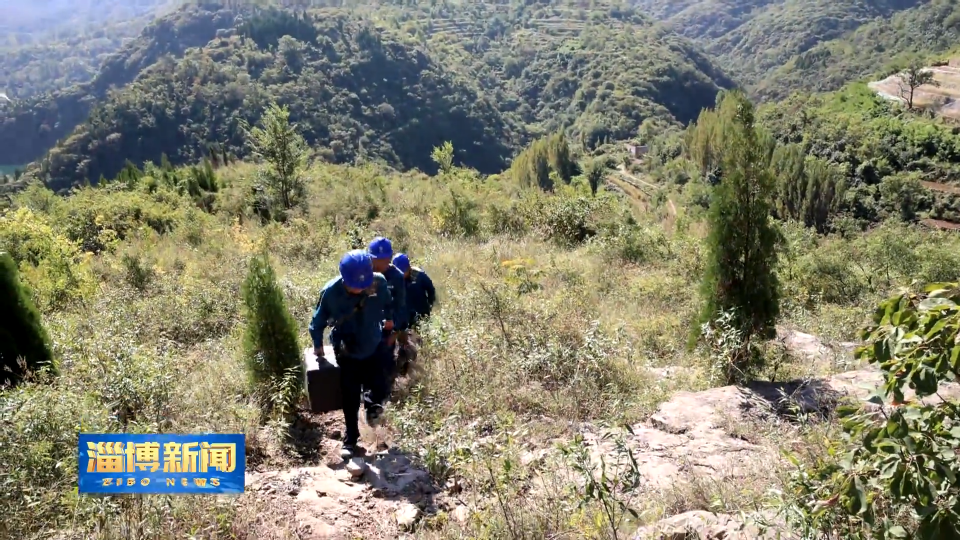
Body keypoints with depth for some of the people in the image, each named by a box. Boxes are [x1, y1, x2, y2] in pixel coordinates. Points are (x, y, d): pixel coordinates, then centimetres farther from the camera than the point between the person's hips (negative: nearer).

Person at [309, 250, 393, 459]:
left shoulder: (379, 282, -25)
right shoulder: (331, 291, -28)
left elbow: (387, 303, 1)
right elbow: (318, 320, -8)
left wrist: (388, 318, 19)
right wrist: (318, 345, 5)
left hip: (374, 347, 1)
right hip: (347, 352, -1)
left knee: (380, 391, 2)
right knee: (350, 399, 8)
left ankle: (371, 402, 39)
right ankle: (351, 439, 30)